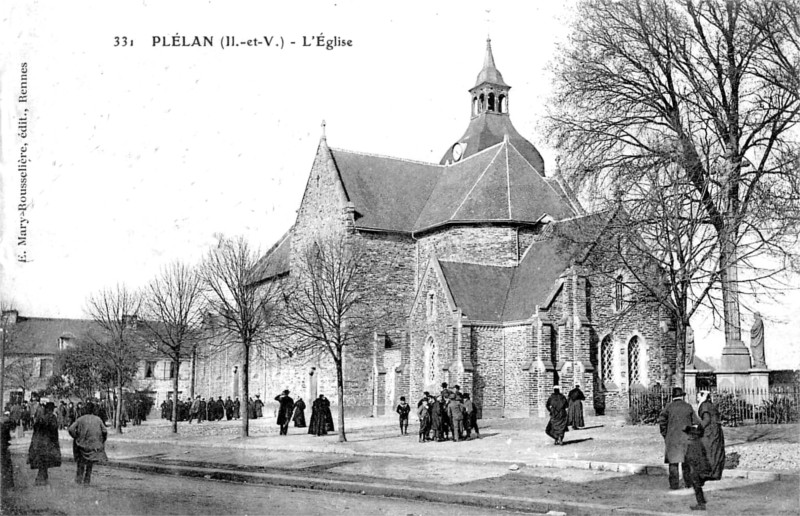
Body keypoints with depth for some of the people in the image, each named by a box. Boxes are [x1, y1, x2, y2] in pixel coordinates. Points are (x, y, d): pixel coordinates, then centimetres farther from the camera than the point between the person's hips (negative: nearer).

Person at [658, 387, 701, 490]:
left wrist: (664, 435, 1)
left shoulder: (669, 407, -4)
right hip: (686, 438, 2)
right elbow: (696, 422, 2)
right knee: (686, 461, 12)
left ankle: (674, 484, 1)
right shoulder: (688, 407, 2)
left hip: (672, 438, -2)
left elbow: (661, 420, -10)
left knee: (673, 461, 2)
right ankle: (688, 482, 13)